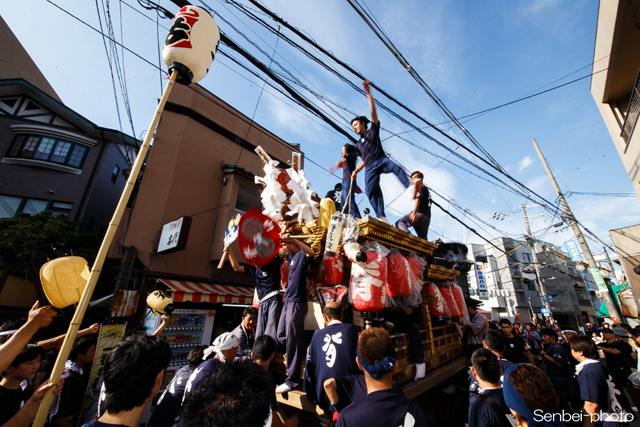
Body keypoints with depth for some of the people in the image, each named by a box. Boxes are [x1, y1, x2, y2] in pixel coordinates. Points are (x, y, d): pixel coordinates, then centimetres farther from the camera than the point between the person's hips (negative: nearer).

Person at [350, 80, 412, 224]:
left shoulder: (373, 130, 17)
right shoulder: (358, 144, 29)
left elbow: (373, 111, 6)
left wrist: (368, 93, -2)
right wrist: (355, 171, 11)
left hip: (381, 160, -3)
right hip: (370, 168, 3)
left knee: (395, 167, -35)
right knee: (371, 190, -16)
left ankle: (410, 187, -52)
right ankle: (382, 217, -21)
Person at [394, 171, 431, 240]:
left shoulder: (421, 187, 6)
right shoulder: (426, 189, 34)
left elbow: (418, 199, -10)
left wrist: (414, 213, -21)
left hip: (421, 214, -9)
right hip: (427, 218, 9)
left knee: (399, 222, -16)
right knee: (423, 239, 7)